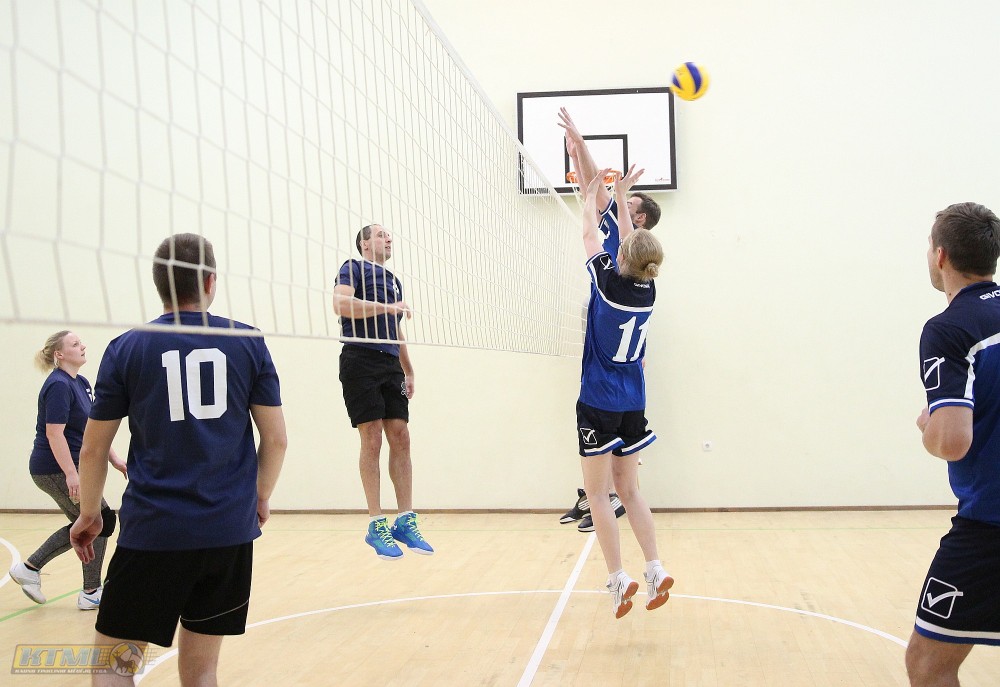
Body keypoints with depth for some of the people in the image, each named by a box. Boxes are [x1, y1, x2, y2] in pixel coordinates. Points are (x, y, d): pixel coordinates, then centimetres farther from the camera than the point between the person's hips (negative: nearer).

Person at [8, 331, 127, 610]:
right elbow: (54, 433, -23)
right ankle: (90, 593, 9)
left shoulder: (82, 383, 11)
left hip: (70, 466, 9)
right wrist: (71, 475, -26)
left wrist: (114, 458, 13)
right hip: (56, 470, -9)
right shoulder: (59, 386, -18)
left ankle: (29, 567, 22)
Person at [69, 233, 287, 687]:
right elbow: (276, 437, 5)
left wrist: (88, 514, 20)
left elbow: (93, 450, 5)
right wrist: (261, 497, 21)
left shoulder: (126, 350, 1)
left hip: (154, 530, -2)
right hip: (230, 530, 2)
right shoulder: (247, 343, 3)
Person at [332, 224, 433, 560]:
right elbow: (340, 303, -17)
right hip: (361, 361, -7)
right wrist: (386, 307, -16)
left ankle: (405, 520, 6)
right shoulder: (354, 268, 2)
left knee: (400, 438, 1)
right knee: (372, 440, -8)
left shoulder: (393, 280, 24)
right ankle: (376, 526, -3)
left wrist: (408, 371, 23)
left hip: (391, 366, 7)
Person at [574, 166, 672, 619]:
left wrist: (592, 195, 20)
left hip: (599, 404, -6)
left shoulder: (609, 281, -13)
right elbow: (632, 243, 18)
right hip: (633, 404, 6)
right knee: (629, 490, 14)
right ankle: (655, 570, 4)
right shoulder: (647, 289, 0)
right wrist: (620, 197, 29)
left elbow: (590, 234, 4)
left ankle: (618, 577, -5)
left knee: (597, 494, 1)